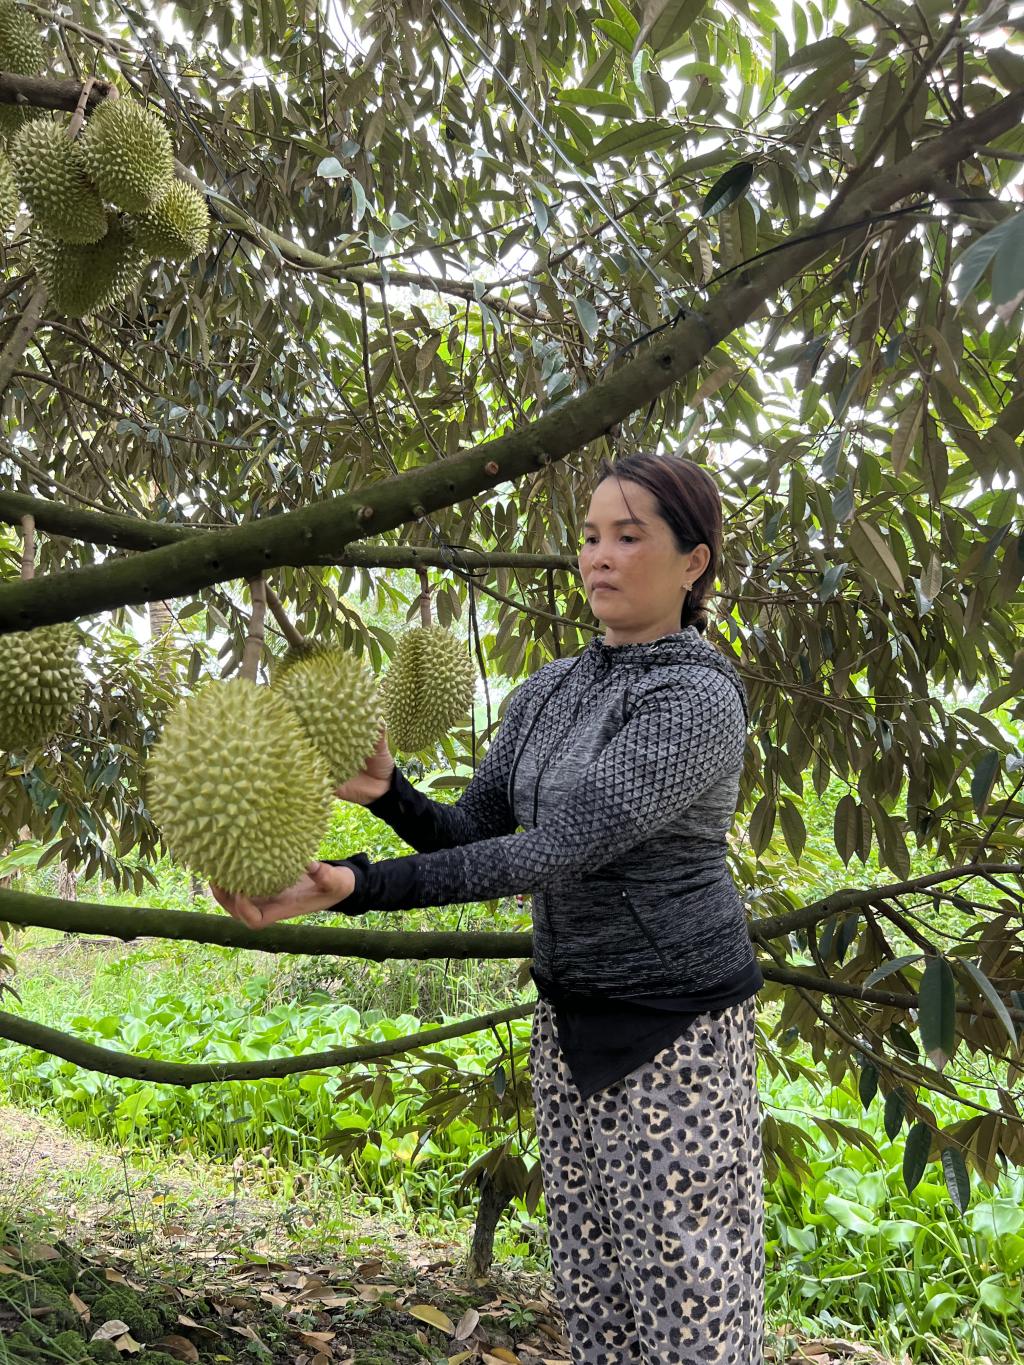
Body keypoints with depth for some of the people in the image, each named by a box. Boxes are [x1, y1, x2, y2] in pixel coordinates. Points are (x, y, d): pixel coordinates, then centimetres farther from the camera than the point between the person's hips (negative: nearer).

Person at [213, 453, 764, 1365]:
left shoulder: (699, 699, -17)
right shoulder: (547, 693, 7)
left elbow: (558, 851, -25)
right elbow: (471, 834, 8)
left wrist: (359, 887, -32)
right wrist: (387, 792, -13)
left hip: (675, 1031, -7)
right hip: (569, 1019, 7)